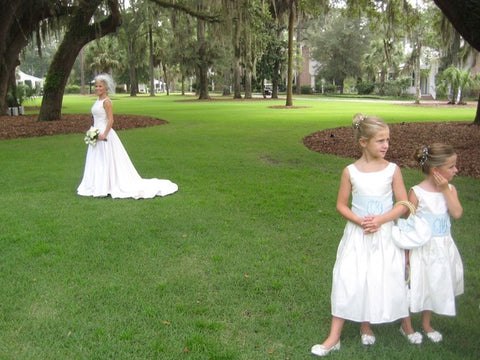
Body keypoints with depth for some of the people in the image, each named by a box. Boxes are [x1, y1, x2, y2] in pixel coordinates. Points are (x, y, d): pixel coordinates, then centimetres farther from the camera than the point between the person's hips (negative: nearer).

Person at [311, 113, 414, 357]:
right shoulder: (350, 171, -7)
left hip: (384, 235, 1)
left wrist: (380, 220, -17)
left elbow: (403, 204, -2)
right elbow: (341, 205, -1)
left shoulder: (392, 170, -4)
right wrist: (359, 221, -17)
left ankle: (366, 324, 33)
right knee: (346, 281, -1)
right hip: (357, 235, -1)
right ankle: (334, 337, 8)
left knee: (379, 281, 7)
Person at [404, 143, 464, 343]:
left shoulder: (450, 189, -2)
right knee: (416, 285, 6)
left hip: (443, 248, 5)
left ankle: (426, 324, 39)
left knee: (434, 285, 19)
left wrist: (445, 189, -18)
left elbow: (457, 213, -17)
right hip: (422, 248, -5)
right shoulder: (417, 192, -16)